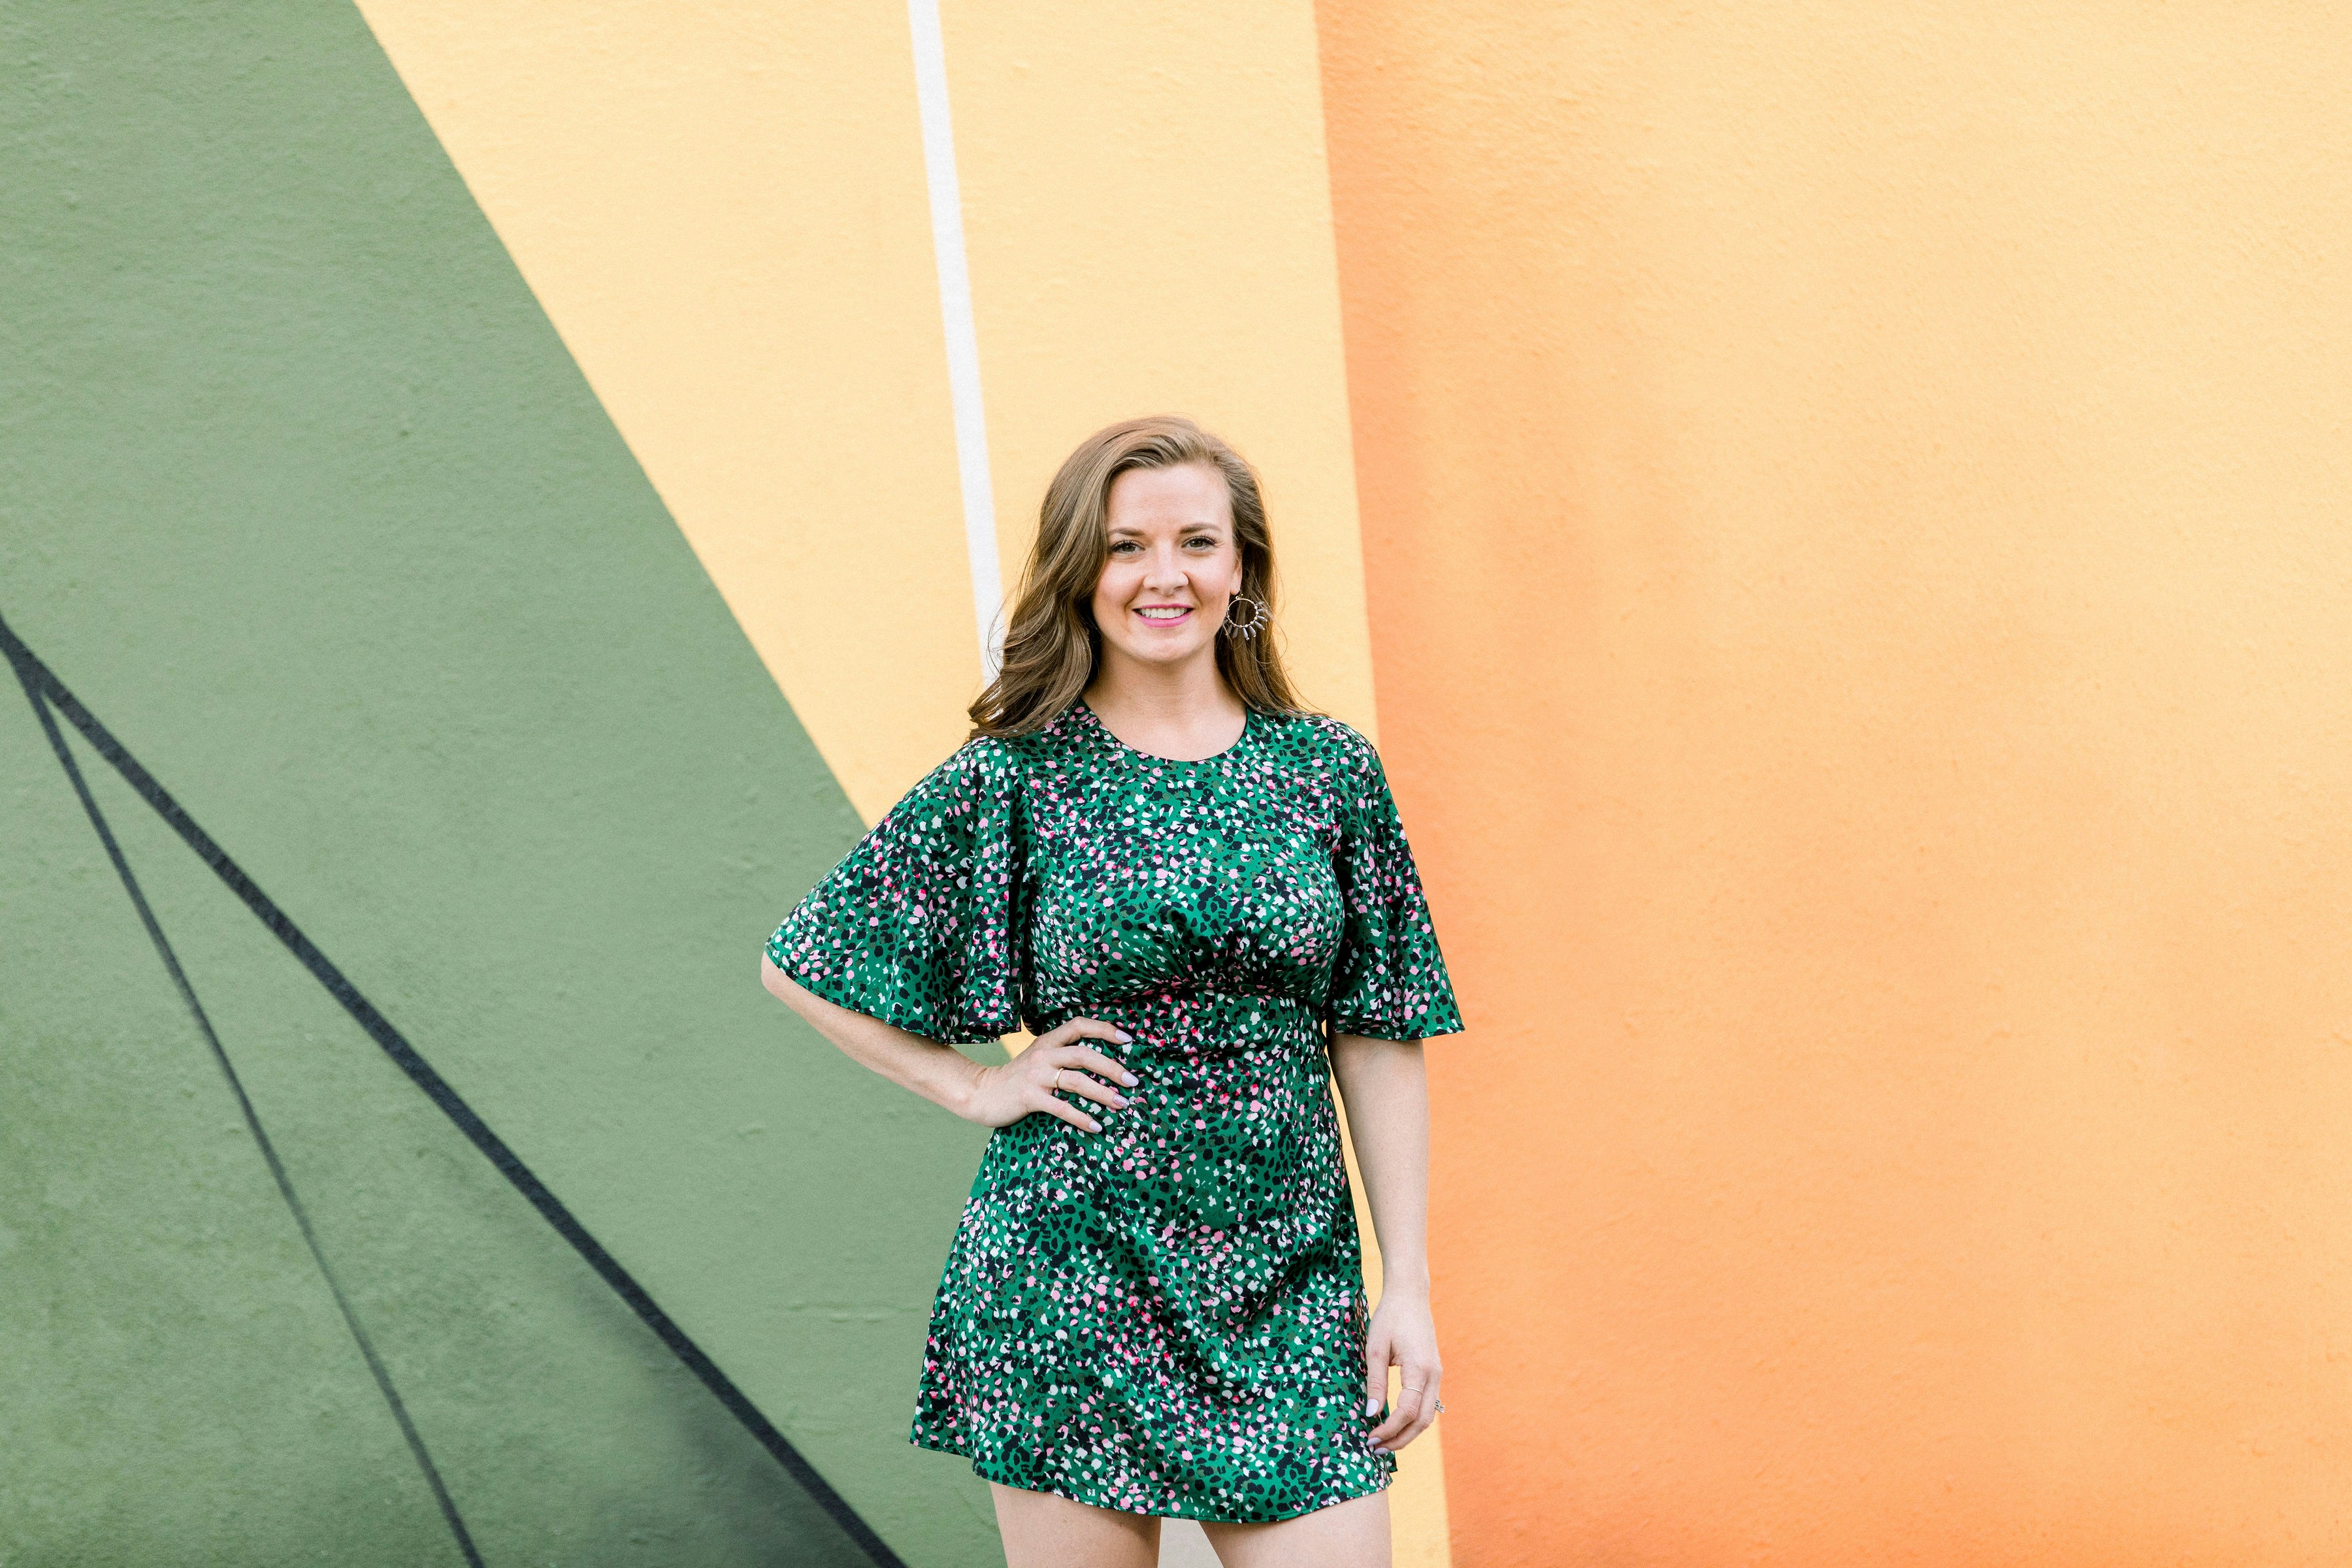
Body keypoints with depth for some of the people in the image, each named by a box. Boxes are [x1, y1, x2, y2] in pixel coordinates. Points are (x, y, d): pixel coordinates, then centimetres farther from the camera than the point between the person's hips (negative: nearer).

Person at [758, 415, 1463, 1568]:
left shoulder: (1328, 770, 4)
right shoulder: (1015, 778, -3)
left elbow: (1378, 1040, 5)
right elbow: (795, 965, 5)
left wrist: (1409, 1286, 2)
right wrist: (979, 1089, -2)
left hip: (1287, 1281, 2)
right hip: (1071, 1271, -2)